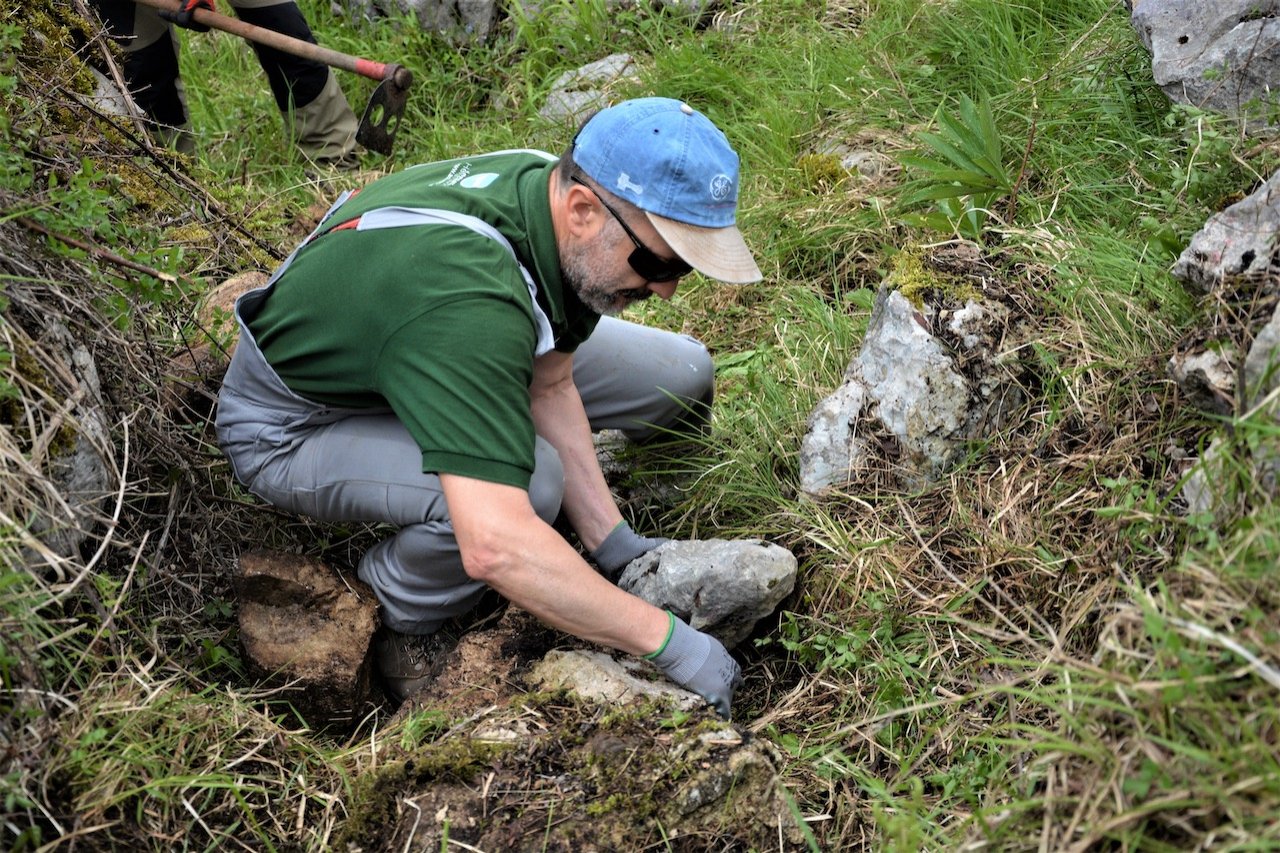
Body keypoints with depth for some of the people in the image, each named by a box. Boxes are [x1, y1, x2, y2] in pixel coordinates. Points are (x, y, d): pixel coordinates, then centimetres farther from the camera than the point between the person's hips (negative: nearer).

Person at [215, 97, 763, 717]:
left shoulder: (554, 188, -17)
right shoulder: (468, 299, -43)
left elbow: (549, 386, -5)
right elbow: (494, 547, -49)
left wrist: (612, 542, -11)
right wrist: (669, 642, -40)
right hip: (291, 427, -8)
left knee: (679, 375, 0)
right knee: (528, 482, -37)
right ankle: (394, 619, -7)